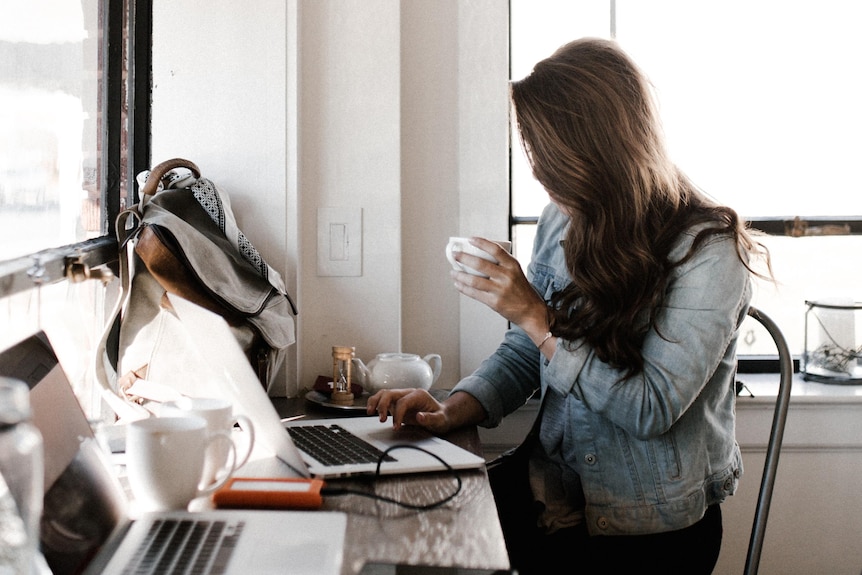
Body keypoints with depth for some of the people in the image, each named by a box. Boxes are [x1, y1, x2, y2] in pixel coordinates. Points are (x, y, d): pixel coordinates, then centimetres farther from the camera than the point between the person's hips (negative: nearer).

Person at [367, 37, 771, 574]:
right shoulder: (562, 223, 5)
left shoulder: (707, 249, -14)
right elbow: (520, 356, 11)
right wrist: (452, 411, -8)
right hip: (557, 502, 6)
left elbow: (652, 410, -18)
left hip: (653, 529, -5)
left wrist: (536, 315, -19)